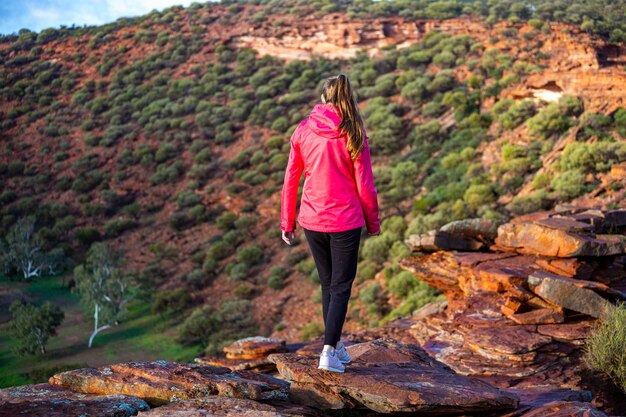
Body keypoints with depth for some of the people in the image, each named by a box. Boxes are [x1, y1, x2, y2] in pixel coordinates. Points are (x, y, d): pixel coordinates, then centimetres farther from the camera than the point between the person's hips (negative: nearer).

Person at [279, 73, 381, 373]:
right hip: (345, 221, -3)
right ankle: (329, 351, -3)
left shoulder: (303, 131, -3)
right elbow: (364, 185, -6)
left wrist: (287, 223, 10)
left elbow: (290, 180, 1)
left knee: (327, 283, 19)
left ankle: (335, 344, 30)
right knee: (341, 286, 6)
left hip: (312, 220, 3)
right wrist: (373, 222, 7)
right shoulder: (353, 134, -9)